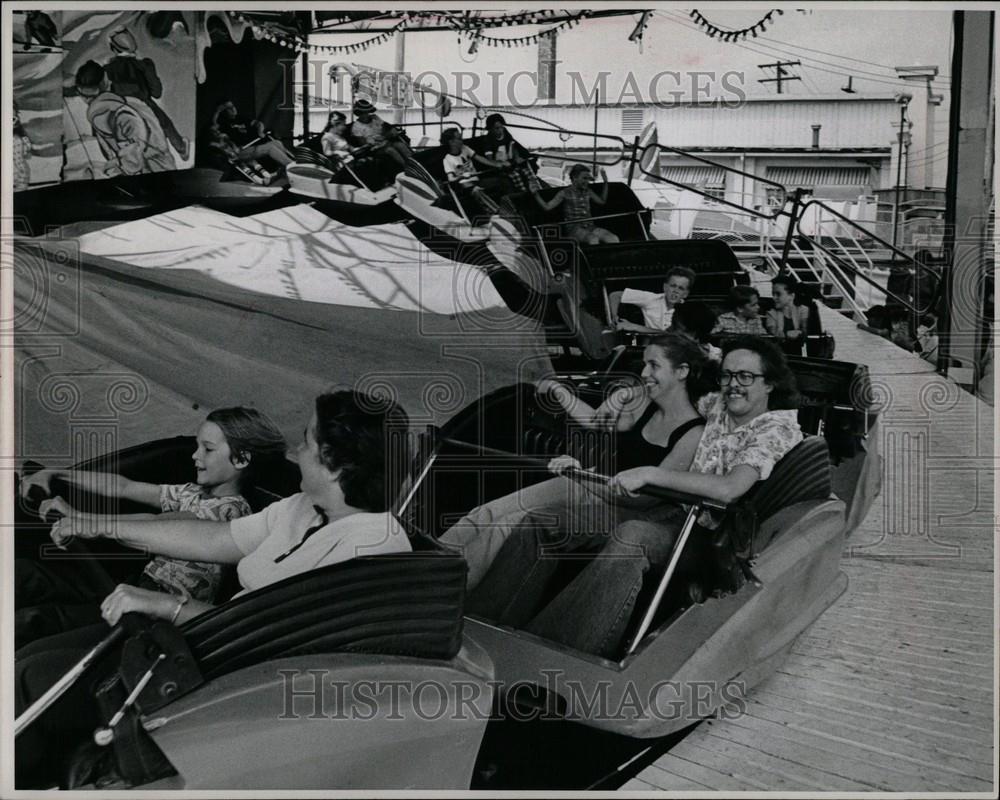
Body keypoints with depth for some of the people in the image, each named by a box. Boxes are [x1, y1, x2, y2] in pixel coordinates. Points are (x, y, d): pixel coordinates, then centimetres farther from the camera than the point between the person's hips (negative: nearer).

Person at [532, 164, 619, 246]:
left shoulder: (588, 192, 18)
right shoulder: (565, 193, 3)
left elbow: (601, 201, 33)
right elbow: (547, 207, -1)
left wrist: (605, 182, 28)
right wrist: (535, 193, -14)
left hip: (590, 227, 6)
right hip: (573, 229, -6)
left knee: (613, 239, -21)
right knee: (593, 239, -38)